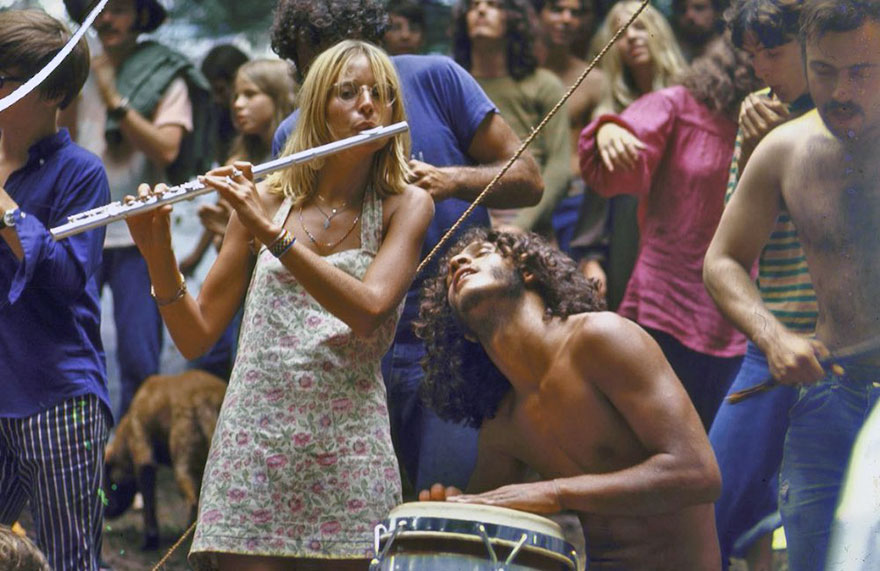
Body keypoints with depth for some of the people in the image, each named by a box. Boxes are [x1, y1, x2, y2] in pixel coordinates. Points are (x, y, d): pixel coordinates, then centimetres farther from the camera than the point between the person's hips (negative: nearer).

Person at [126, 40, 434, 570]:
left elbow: (369, 309, -16)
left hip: (348, 451, -1)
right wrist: (158, 253, -10)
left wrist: (272, 232, -20)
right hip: (254, 446, 1)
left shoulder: (406, 206, 3)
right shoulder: (268, 199, 8)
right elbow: (196, 336, 6)